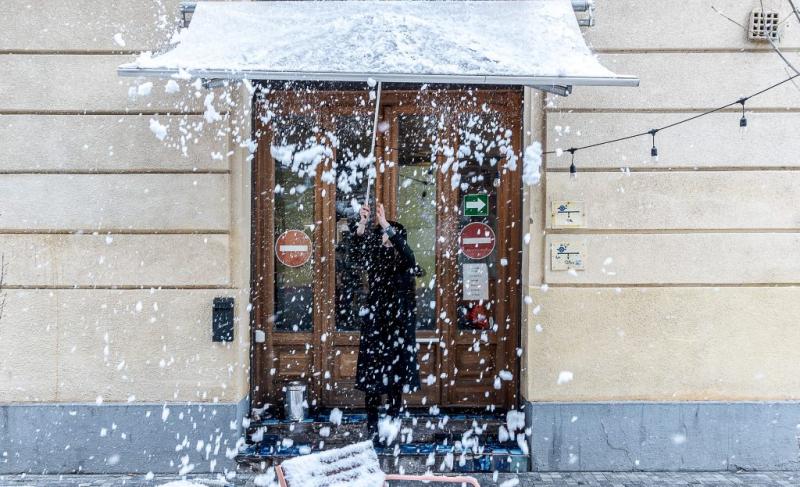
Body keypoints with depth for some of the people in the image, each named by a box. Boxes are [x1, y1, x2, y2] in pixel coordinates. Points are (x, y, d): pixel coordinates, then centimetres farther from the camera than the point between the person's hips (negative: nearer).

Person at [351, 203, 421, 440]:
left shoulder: (405, 263, 3)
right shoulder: (375, 262, 7)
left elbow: (405, 250, -20)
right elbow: (361, 248, -12)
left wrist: (385, 224, -30)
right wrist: (363, 224, -29)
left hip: (399, 326, -1)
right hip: (374, 325, 1)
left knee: (396, 380, 1)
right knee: (371, 377, -3)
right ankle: (372, 429, 2)